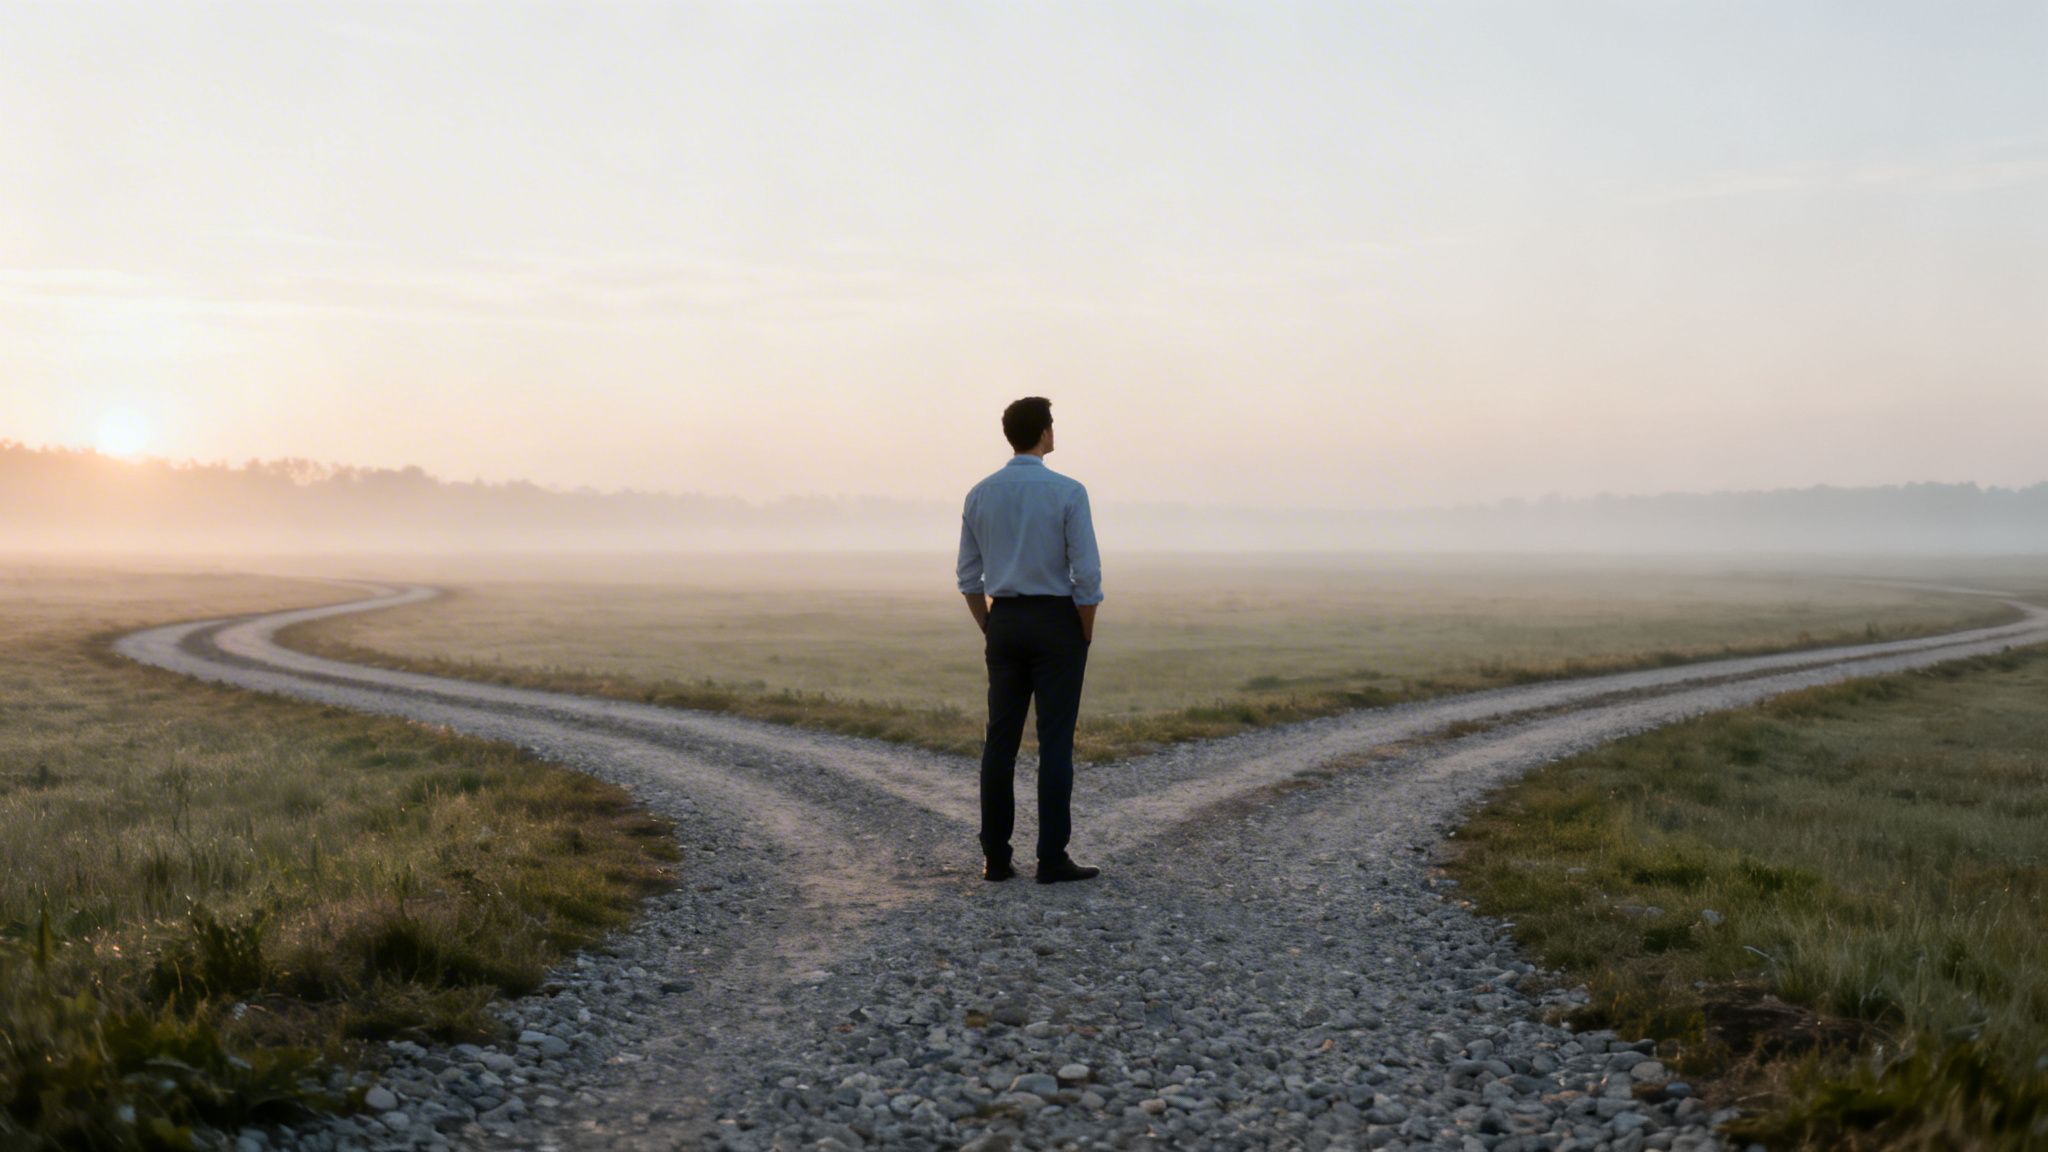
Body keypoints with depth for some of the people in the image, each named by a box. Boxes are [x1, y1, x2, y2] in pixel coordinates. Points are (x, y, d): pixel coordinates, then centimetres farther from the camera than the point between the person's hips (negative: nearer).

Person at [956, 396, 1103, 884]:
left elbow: (969, 576, 8)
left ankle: (996, 857, 6)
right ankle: (1052, 858, -2)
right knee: (1055, 741, -2)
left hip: (1005, 624, 5)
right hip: (1056, 624, -4)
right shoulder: (1068, 492, -11)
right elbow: (1087, 575, -13)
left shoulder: (980, 495, 4)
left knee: (1001, 740, 6)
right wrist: (1086, 636, 0)